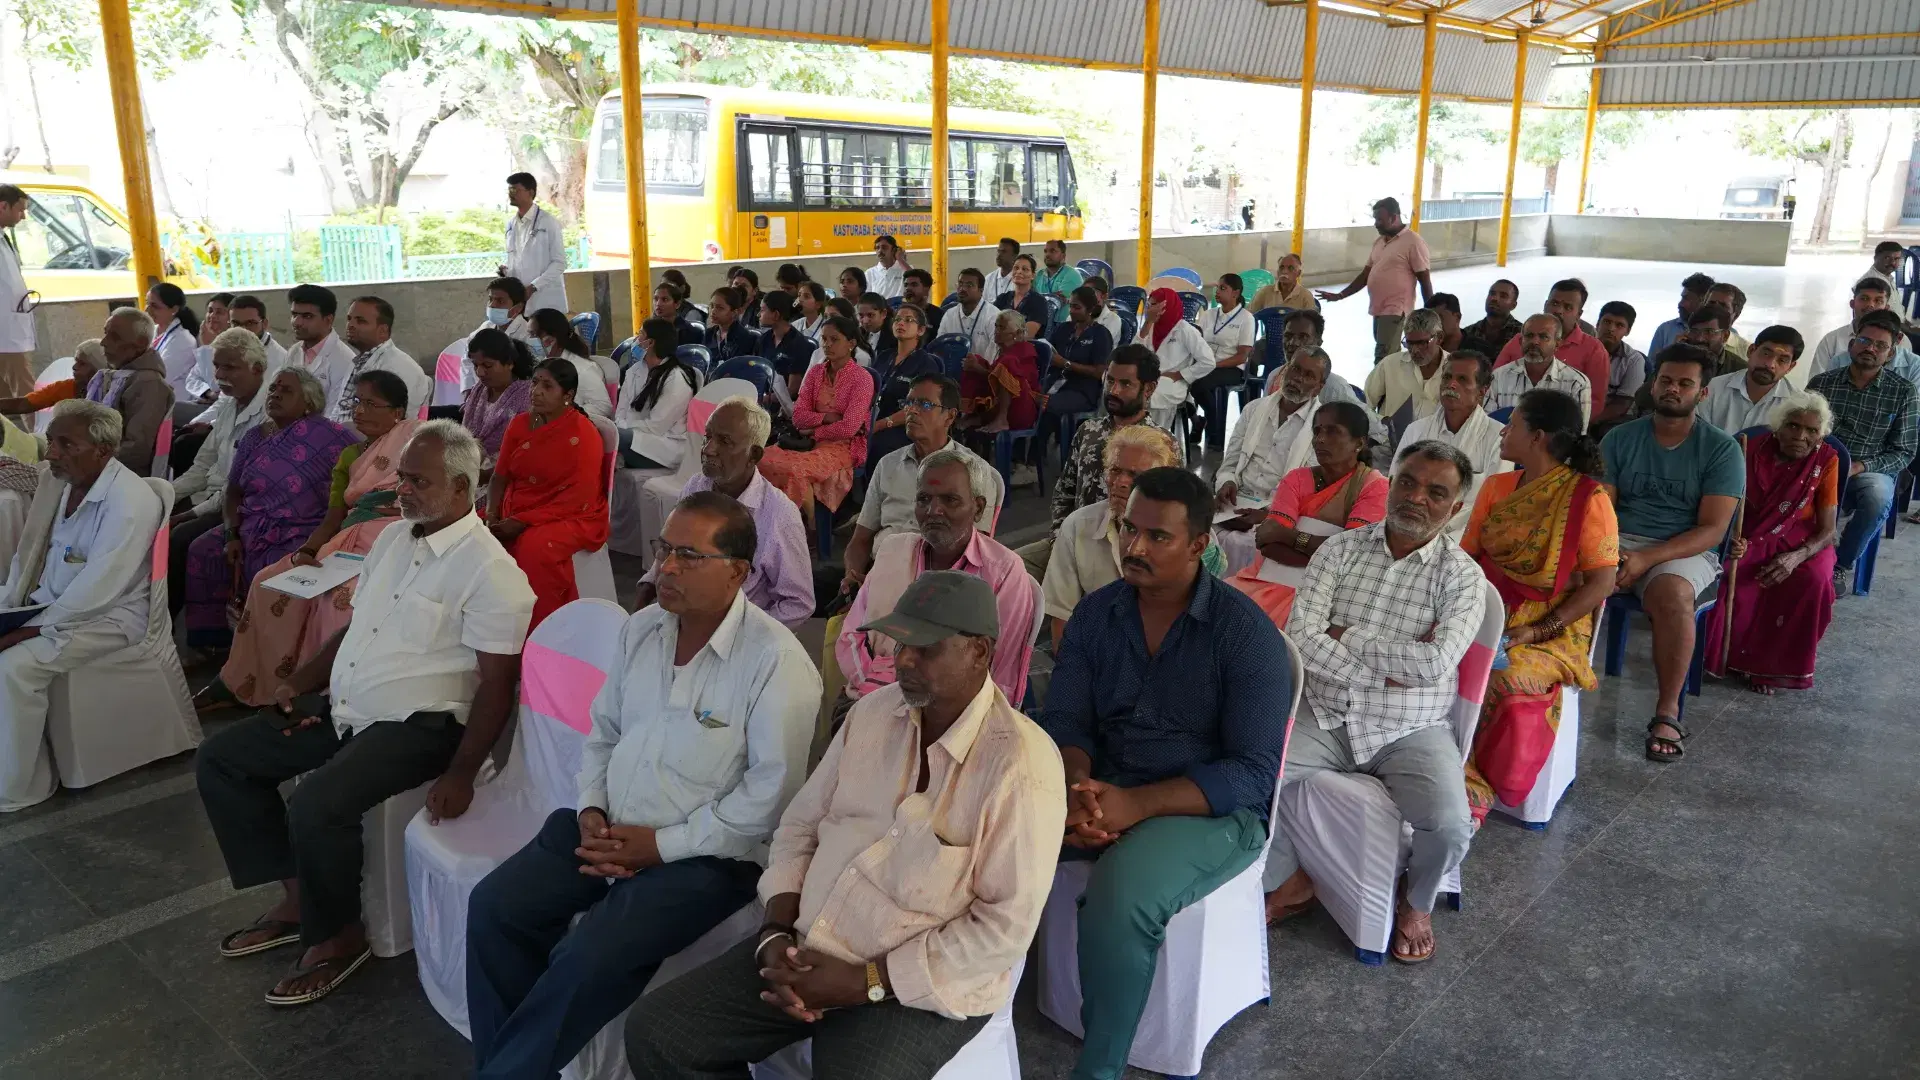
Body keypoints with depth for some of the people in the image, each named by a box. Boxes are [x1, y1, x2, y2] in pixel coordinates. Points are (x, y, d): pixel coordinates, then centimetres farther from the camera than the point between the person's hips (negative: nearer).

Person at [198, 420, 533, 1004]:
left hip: (417, 725, -9)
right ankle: (296, 896, 14)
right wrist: (299, 682, 6)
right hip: (342, 706, 9)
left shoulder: (489, 569, -17)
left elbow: (496, 681, -19)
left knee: (316, 804, -30)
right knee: (219, 759, 7)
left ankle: (338, 936, -2)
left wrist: (461, 773, -25)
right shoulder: (392, 539, 10)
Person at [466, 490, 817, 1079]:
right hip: (608, 830, 7)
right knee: (493, 905, -7)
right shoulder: (640, 629, 6)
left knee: (591, 957, -24)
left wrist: (662, 845, -17)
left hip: (706, 855, -7)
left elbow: (771, 792, -20)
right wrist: (591, 812, -3)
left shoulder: (777, 660, -18)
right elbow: (603, 733, 15)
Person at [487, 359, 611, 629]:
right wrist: (492, 514, -10)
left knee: (534, 548, -34)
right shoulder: (519, 424, 6)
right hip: (513, 514, 6)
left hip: (571, 518, -6)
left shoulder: (583, 436, -14)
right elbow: (500, 477, 10)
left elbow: (577, 500, -18)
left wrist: (523, 522, -21)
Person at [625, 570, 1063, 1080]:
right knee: (652, 1030, -3)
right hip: (806, 953, 6)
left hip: (920, 985, -6)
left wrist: (864, 982, -18)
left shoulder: (1021, 764, -18)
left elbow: (1006, 926, -19)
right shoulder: (873, 712, 4)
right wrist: (775, 935, -6)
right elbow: (799, 827, 10)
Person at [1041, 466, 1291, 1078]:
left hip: (1213, 809, -5)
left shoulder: (1247, 634, -12)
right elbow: (1065, 719, 1)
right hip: (1104, 794, 5)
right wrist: (1079, 787, -24)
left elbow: (1255, 772, -16)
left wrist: (1138, 804, -28)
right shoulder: (1093, 614, 3)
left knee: (1120, 896, -34)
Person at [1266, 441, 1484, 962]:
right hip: (1324, 717, 2)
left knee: (1450, 827, -26)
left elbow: (1435, 663, -19)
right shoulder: (1340, 549, 2)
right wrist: (1387, 668, -16)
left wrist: (1346, 637, -13)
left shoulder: (1462, 576, -3)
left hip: (1411, 732, -1)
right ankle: (1288, 881, 10)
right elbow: (1301, 639, -10)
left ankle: (1417, 902, 12)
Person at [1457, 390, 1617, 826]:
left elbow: (1601, 583, -7)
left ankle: (1474, 794, -16)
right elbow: (1466, 556, 10)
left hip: (1552, 628, -4)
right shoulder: (1495, 488, 12)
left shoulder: (1588, 499, -6)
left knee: (1504, 680, -33)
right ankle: (1466, 790, -19)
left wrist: (1539, 631, -15)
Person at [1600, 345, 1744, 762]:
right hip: (1619, 541, 2)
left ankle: (1668, 712, -23)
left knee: (1672, 593, -37)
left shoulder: (1721, 449, 2)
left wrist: (1646, 559, -21)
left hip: (1685, 551, -2)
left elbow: (1712, 529, -6)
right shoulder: (1620, 439, 10)